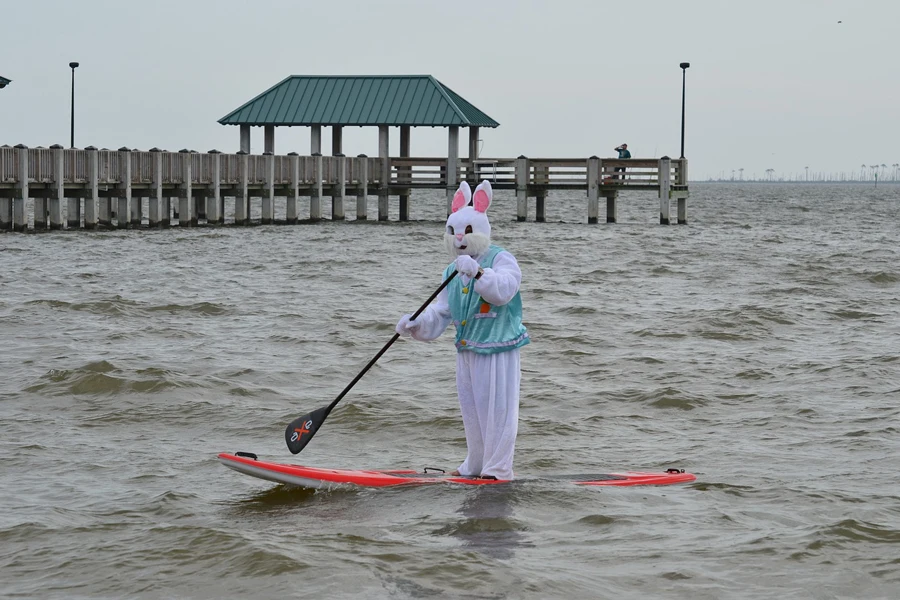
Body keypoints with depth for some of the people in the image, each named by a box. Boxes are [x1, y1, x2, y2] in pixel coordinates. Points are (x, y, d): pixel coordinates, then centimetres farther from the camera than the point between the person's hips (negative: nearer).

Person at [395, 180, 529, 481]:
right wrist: (416, 325, -10)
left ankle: (498, 470, 2)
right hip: (466, 352, 8)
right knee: (471, 411, 17)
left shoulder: (501, 260, -9)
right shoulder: (452, 273, 13)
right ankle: (476, 465, 29)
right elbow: (440, 313, 9)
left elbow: (504, 289, -30)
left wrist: (478, 272, -44)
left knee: (497, 411, -5)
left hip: (498, 351, -8)